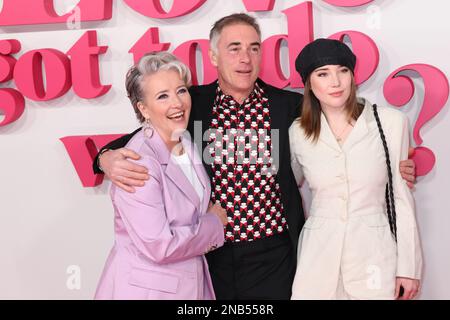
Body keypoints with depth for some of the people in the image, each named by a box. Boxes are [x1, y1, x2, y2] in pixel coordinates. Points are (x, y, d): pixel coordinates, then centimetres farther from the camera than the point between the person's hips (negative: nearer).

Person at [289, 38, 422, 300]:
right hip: (318, 255, 2)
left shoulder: (391, 122, -6)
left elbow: (401, 195, -2)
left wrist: (408, 265, -2)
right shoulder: (298, 132, 1)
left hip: (376, 252, -1)